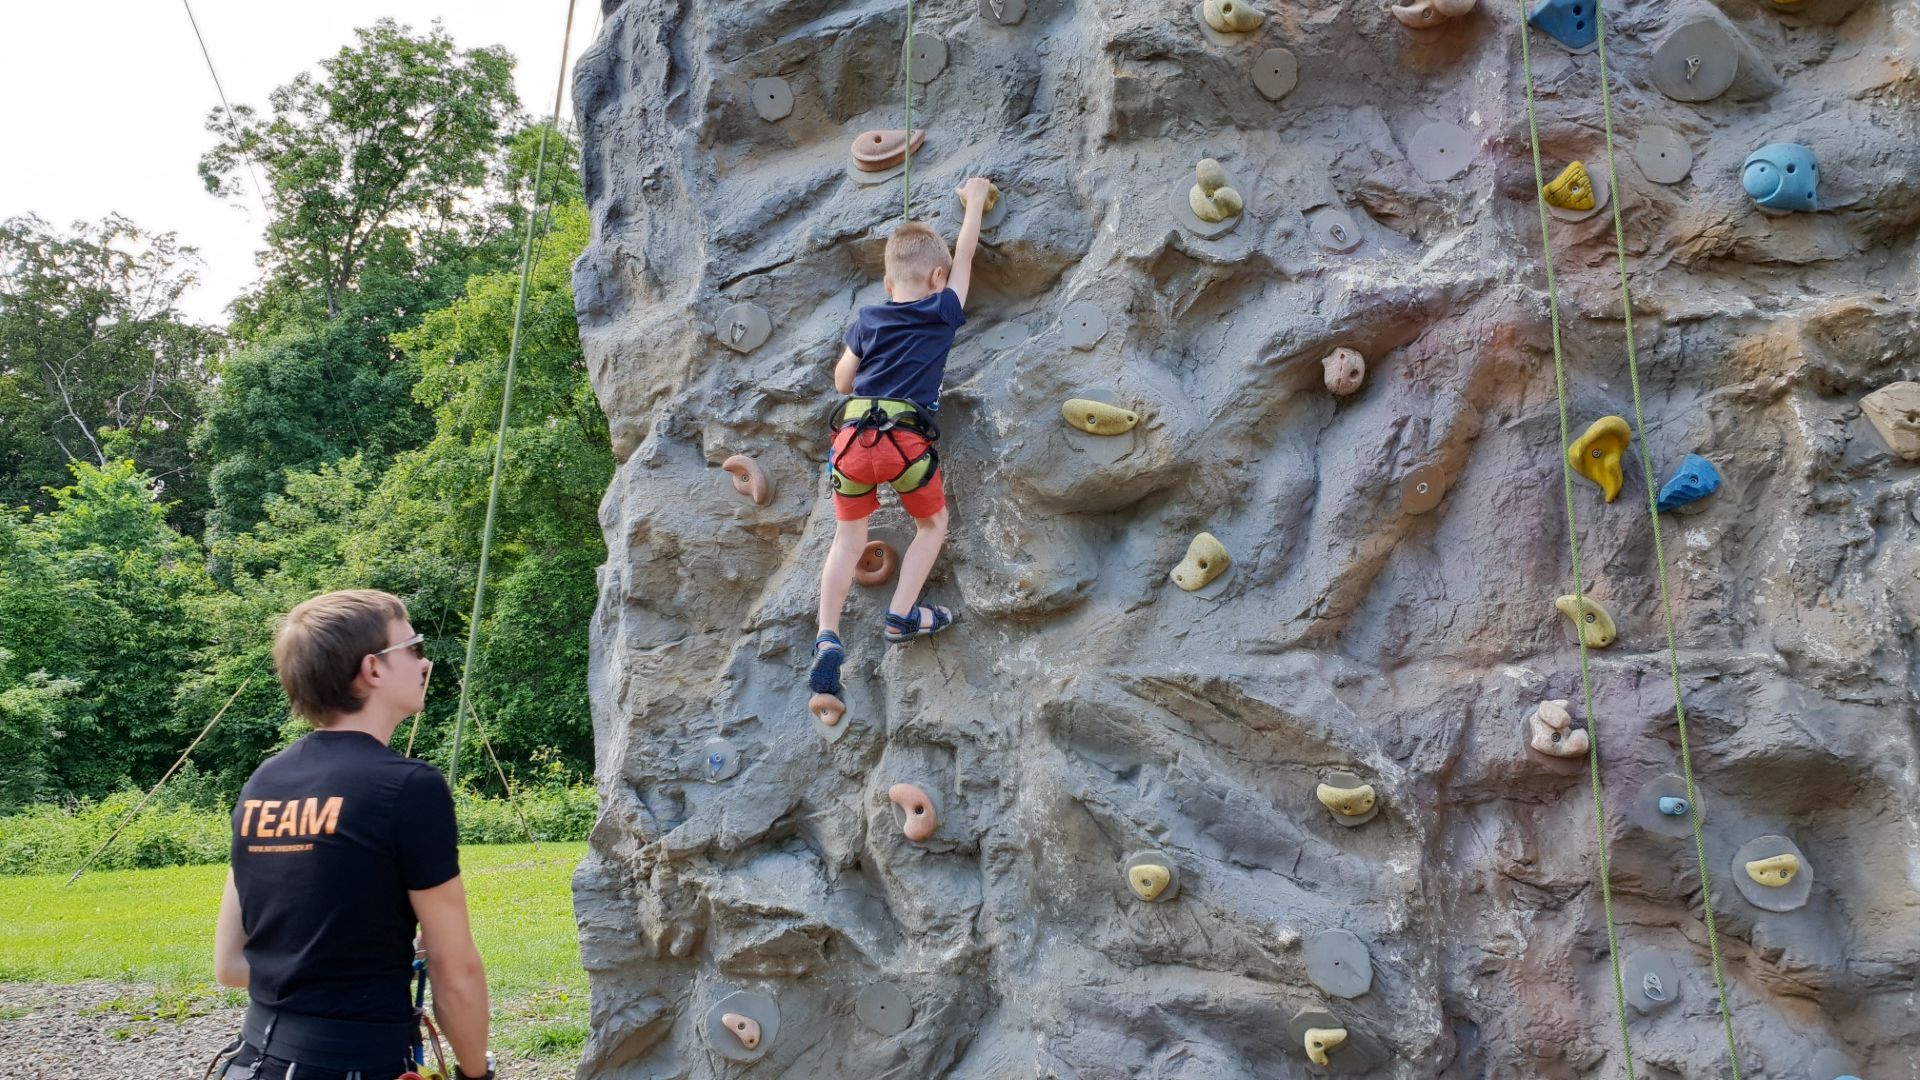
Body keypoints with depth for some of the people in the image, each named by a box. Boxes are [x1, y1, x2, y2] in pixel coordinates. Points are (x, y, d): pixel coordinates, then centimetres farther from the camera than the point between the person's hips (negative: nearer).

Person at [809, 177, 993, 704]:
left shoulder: (869, 319, 15)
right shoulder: (943, 312, 7)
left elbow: (842, 381, 20)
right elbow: (964, 254, 20)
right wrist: (975, 200, 33)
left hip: (853, 436, 3)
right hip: (906, 438, -3)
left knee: (848, 538, 14)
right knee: (932, 525, 21)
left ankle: (827, 637, 2)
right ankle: (902, 616, 13)